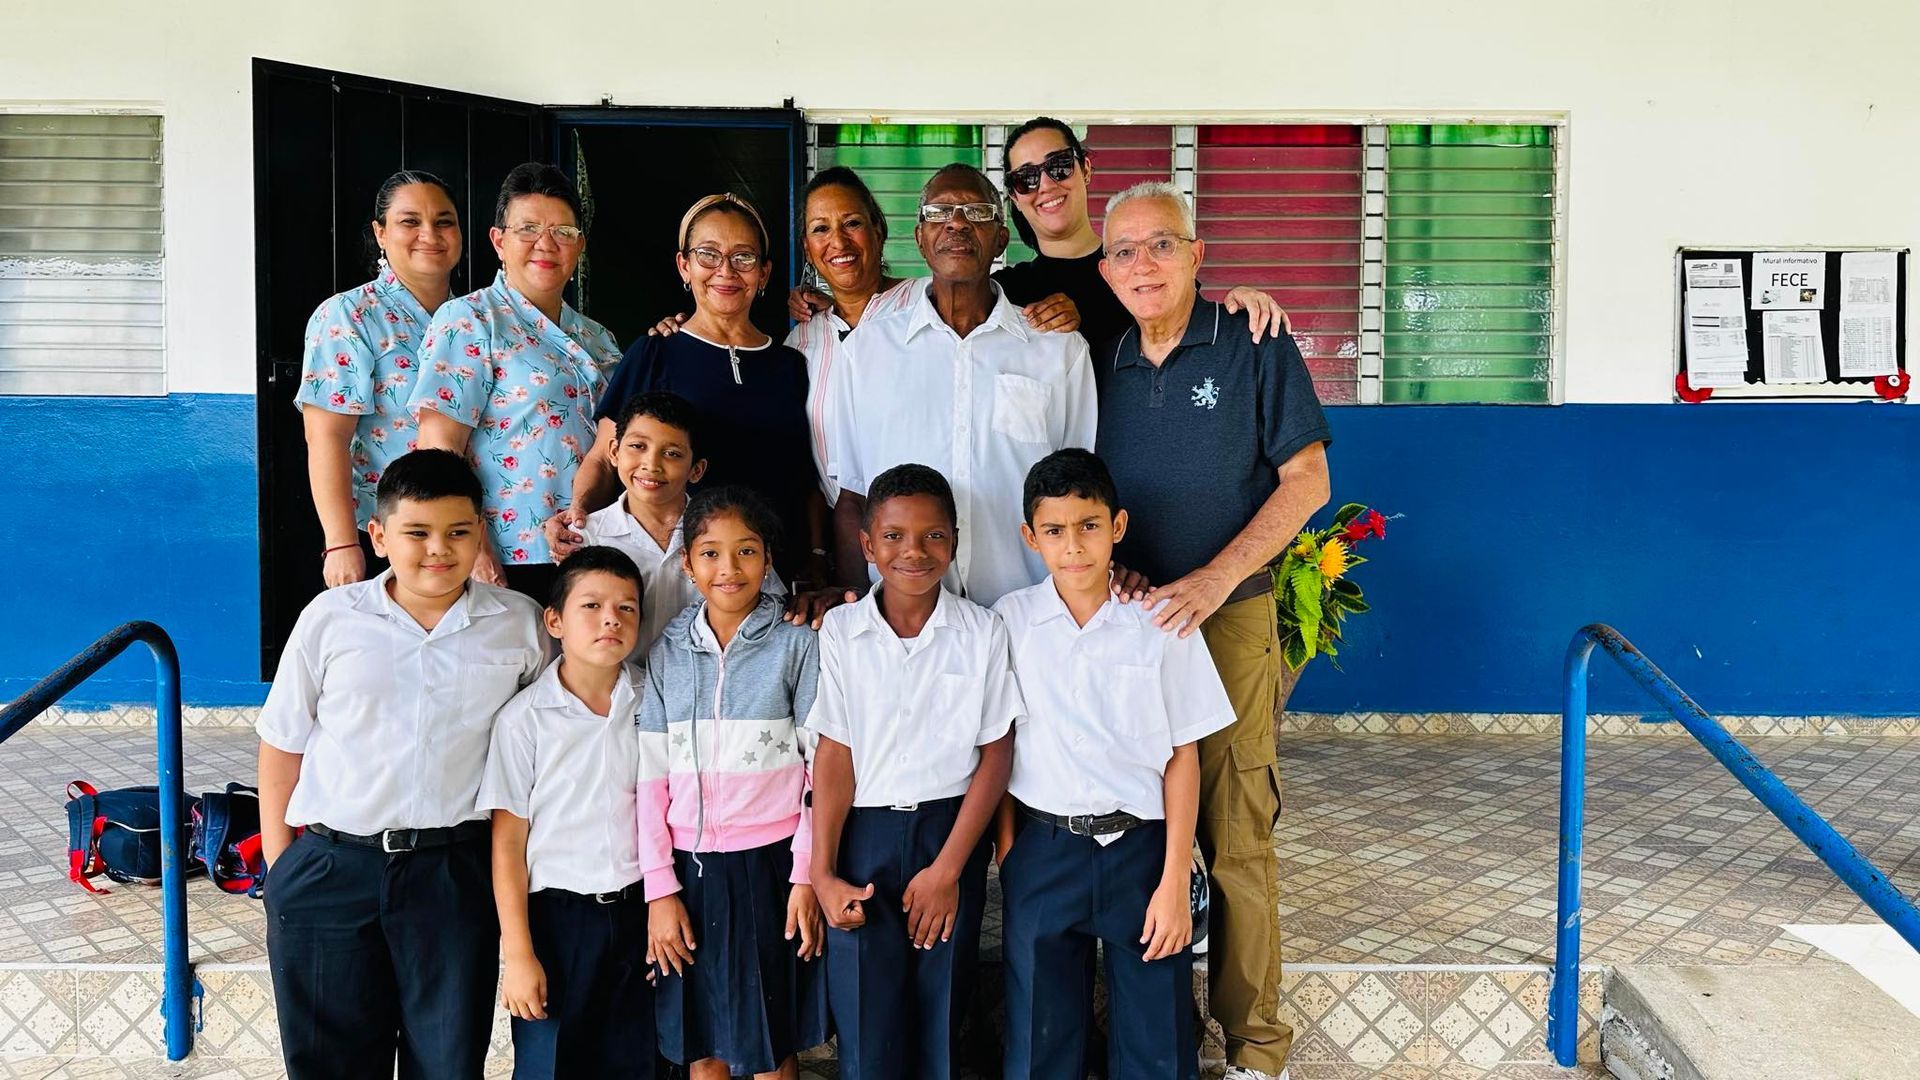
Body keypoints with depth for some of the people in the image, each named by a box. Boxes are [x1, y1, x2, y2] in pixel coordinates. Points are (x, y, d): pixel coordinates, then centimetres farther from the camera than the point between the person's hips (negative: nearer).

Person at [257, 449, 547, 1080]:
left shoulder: (520, 625, 1)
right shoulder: (332, 617, 0)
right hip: (328, 871, 0)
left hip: (453, 875, 0)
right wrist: (278, 862, 3)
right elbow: (282, 744, 6)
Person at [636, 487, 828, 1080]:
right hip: (692, 865, 2)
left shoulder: (796, 645, -2)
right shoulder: (667, 654, 4)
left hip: (770, 862, -2)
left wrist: (806, 876, -7)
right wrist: (659, 889, -1)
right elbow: (651, 778, 3)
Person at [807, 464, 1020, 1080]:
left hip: (951, 829, 0)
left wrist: (948, 869, -8)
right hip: (864, 836, 0)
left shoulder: (982, 632, -3)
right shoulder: (840, 632, -2)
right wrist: (822, 874, -9)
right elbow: (834, 756, -3)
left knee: (940, 1024, 9)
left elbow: (995, 755, -3)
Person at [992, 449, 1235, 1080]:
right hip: (1043, 852, 1)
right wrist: (1008, 856, 0)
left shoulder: (1161, 624, -4)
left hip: (1141, 846, -1)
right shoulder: (1010, 621, 0)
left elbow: (1183, 756, -3)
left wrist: (1174, 881, -7)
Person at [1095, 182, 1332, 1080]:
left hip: (1230, 617, -4)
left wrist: (1215, 578, -15)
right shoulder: (1104, 365, 10)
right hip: (1123, 615, 4)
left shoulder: (1254, 348, -2)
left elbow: (1305, 479, -5)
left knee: (1234, 834, -3)